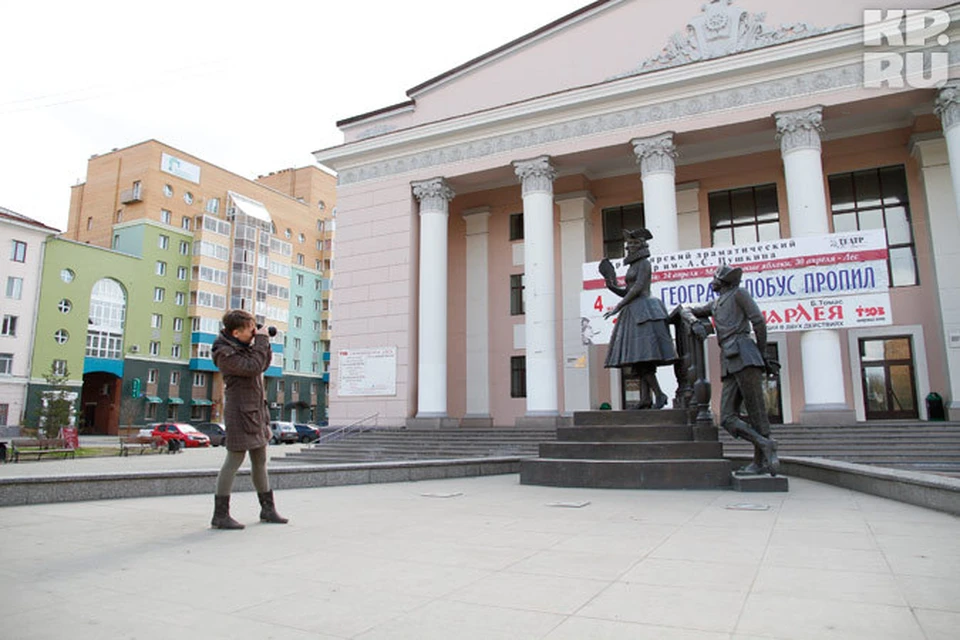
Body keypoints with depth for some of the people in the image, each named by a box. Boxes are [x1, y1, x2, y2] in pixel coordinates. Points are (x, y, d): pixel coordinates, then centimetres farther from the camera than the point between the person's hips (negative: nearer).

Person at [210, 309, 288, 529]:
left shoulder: (244, 346, 11)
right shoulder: (225, 353, -15)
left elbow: (264, 364, 20)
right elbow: (253, 367, -24)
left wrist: (263, 342, 7)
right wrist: (261, 340, -16)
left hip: (256, 409, 9)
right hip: (240, 410, -9)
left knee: (260, 460, 14)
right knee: (235, 459, -5)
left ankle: (268, 509, 24)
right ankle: (220, 515, 4)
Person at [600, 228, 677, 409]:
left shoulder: (644, 263, -4)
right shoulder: (633, 266, 23)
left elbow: (638, 288, -15)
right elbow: (627, 293, 22)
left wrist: (617, 307, -15)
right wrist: (612, 286, 4)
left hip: (643, 311, -9)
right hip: (634, 314, 9)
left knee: (641, 356, -16)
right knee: (638, 358, 1)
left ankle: (659, 394, -11)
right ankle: (645, 399, -2)